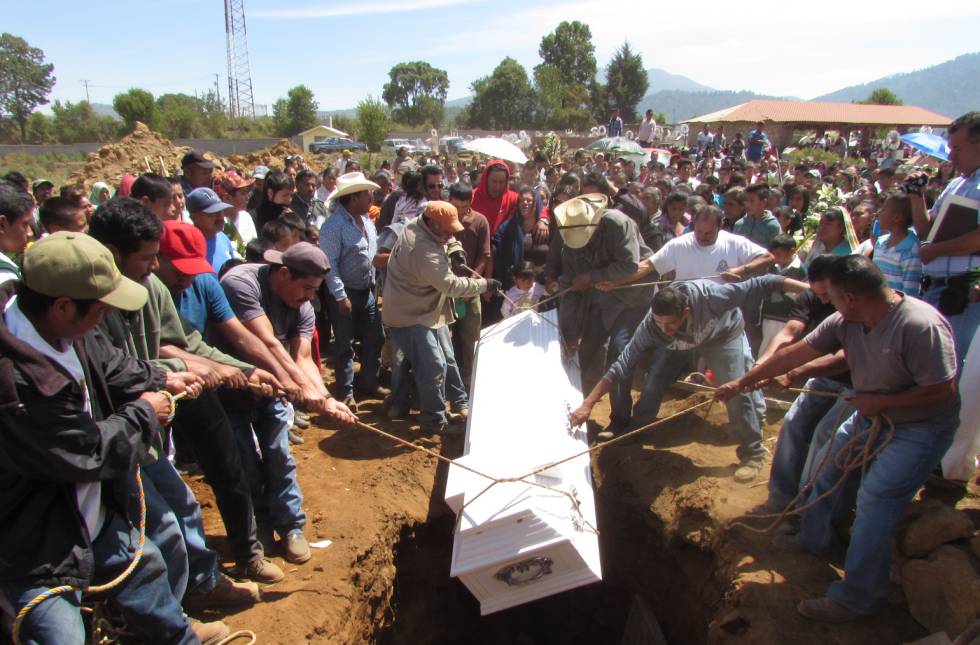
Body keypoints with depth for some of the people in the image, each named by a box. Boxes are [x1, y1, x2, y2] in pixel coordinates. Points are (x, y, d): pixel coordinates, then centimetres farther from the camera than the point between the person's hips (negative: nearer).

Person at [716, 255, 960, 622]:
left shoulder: (921, 326, -31)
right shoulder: (845, 322, -10)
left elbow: (942, 390, -26)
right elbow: (797, 353, -5)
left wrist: (879, 402, -20)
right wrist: (743, 382, -2)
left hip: (921, 427, -8)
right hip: (871, 416, 8)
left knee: (874, 497, -16)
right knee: (832, 467, 14)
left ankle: (857, 598, -5)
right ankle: (816, 539, 39)